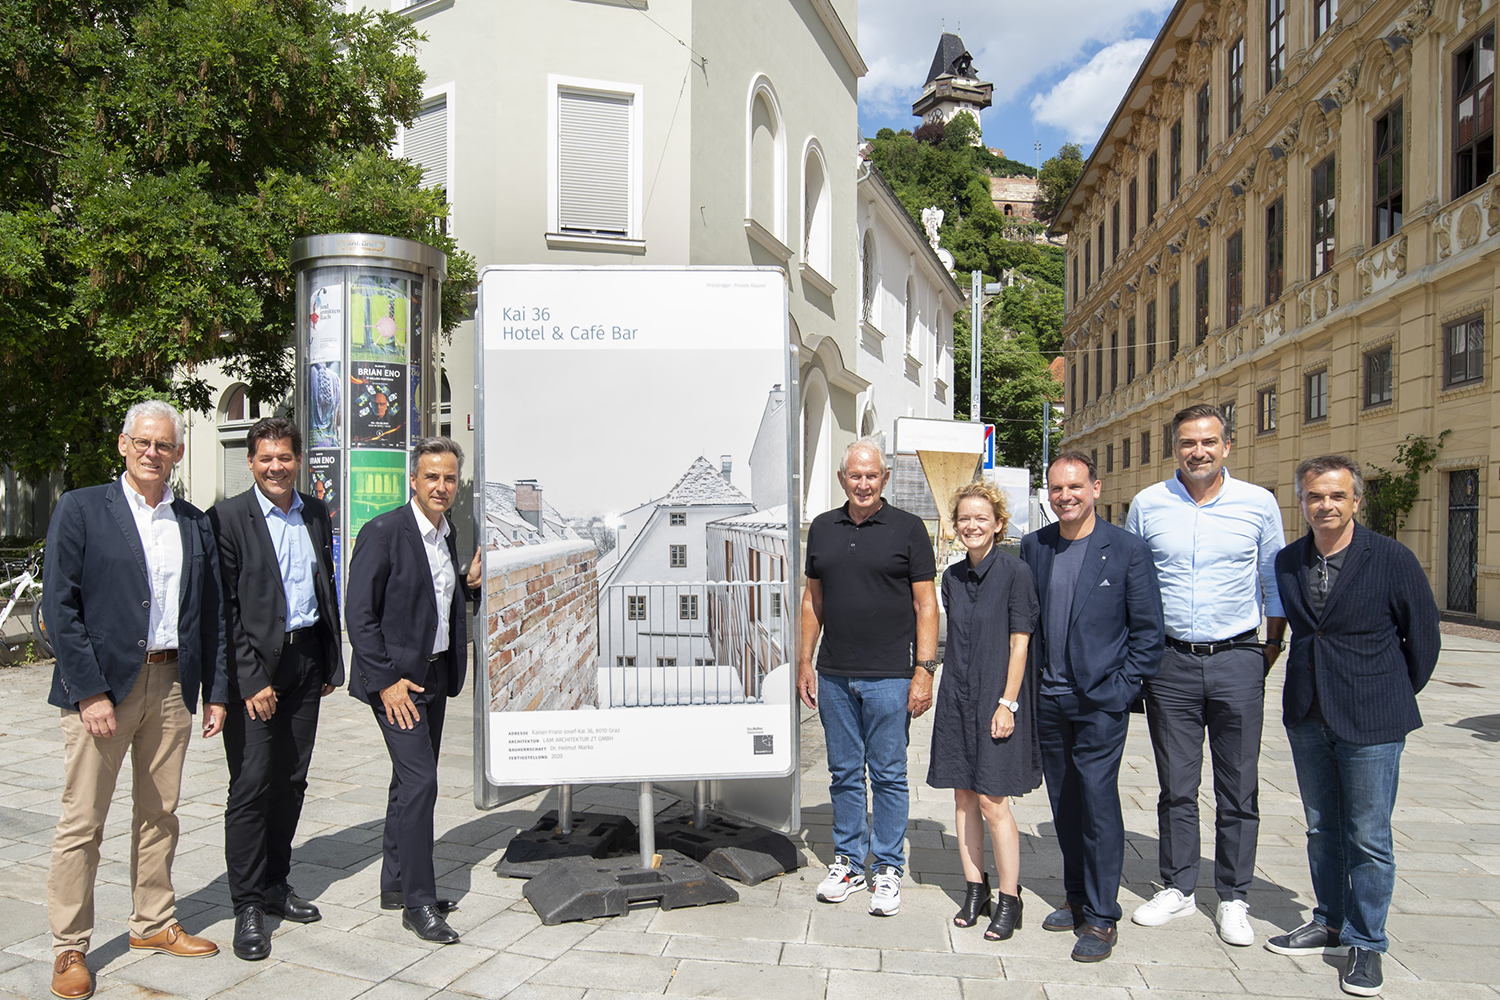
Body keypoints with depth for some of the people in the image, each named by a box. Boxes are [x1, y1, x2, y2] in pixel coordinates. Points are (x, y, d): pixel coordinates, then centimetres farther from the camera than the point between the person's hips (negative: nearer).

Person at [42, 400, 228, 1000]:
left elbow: (211, 614, 12)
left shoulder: (195, 524, 10)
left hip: (172, 686, 4)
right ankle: (69, 949, 17)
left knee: (159, 814, 14)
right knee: (82, 821, 3)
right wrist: (90, 692, -14)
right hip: (102, 686, -4)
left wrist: (216, 692, 8)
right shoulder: (81, 509, -2)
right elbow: (59, 608, -8)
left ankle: (153, 924, 28)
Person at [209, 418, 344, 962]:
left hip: (306, 661, 6)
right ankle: (247, 906, 10)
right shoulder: (229, 517, -8)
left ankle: (275, 885, 27)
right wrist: (251, 681, -14)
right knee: (252, 785, -2)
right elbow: (224, 607, -10)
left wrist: (331, 663, 12)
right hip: (253, 666, -5)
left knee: (292, 780, 13)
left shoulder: (316, 513, 10)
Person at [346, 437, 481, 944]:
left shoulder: (446, 532, 9)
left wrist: (470, 583, 0)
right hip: (396, 677, -8)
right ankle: (418, 902, 1)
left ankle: (396, 884, 28)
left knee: (413, 782, 15)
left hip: (434, 674, 8)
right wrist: (386, 680, -18)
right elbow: (359, 614, -15)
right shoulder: (383, 532, -14)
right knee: (419, 780, -10)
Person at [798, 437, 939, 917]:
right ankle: (848, 860, 26)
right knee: (844, 773, 12)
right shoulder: (822, 528, 10)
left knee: (889, 776, 4)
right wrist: (804, 661, 10)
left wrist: (924, 671, -9)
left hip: (889, 677, -3)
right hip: (833, 676, 4)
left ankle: (888, 869, 18)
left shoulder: (908, 528, -1)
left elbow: (926, 606, -3)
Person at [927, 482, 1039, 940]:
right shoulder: (953, 576, 9)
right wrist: (952, 689, 12)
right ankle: (974, 890, 23)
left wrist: (1007, 702, -13)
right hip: (956, 697, 6)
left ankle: (1009, 900, 10)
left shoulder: (1014, 572, -8)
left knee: (992, 800, -4)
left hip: (997, 697, -6)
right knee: (963, 796, 10)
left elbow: (1019, 644, -9)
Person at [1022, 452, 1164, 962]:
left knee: (1097, 800, -4)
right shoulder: (1033, 547, 6)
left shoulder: (1128, 550, -6)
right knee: (1064, 803, 13)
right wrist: (1030, 682, 6)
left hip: (1100, 701, -4)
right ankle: (1077, 898, 28)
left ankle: (1101, 918, 8)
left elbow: (1148, 630, -3)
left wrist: (1121, 688, -9)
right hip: (1048, 699, 5)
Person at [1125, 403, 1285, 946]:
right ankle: (1177, 887, 24)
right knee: (1176, 785, 9)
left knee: (1239, 788, 7)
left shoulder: (1259, 504, 1)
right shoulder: (1147, 504, 2)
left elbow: (1275, 583, 10)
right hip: (1170, 660, 1)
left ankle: (1233, 899, 21)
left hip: (1237, 661, 0)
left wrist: (1273, 646, 4)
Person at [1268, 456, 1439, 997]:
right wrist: (1306, 692, 13)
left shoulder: (1393, 559, -9)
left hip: (1371, 724, -4)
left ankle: (1365, 943, 19)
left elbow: (1423, 637, 0)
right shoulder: (1286, 562, 2)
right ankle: (1330, 924, 31)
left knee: (1368, 837, 3)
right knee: (1322, 829, 16)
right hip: (1306, 716, 4)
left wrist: (1391, 701, 7)